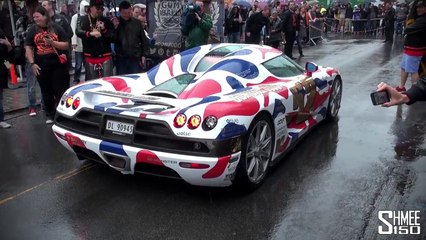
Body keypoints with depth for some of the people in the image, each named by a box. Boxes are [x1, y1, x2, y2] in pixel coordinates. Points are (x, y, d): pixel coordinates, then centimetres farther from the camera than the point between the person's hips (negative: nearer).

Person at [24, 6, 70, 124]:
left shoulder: (56, 28, 0)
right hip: (41, 67, 2)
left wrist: (52, 42, -15)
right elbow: (28, 48, 5)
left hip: (58, 65, -2)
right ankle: (50, 115, 25)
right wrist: (32, 63, -4)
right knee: (46, 92, 11)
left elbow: (66, 45, -1)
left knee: (61, 91, 1)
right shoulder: (32, 30, 4)